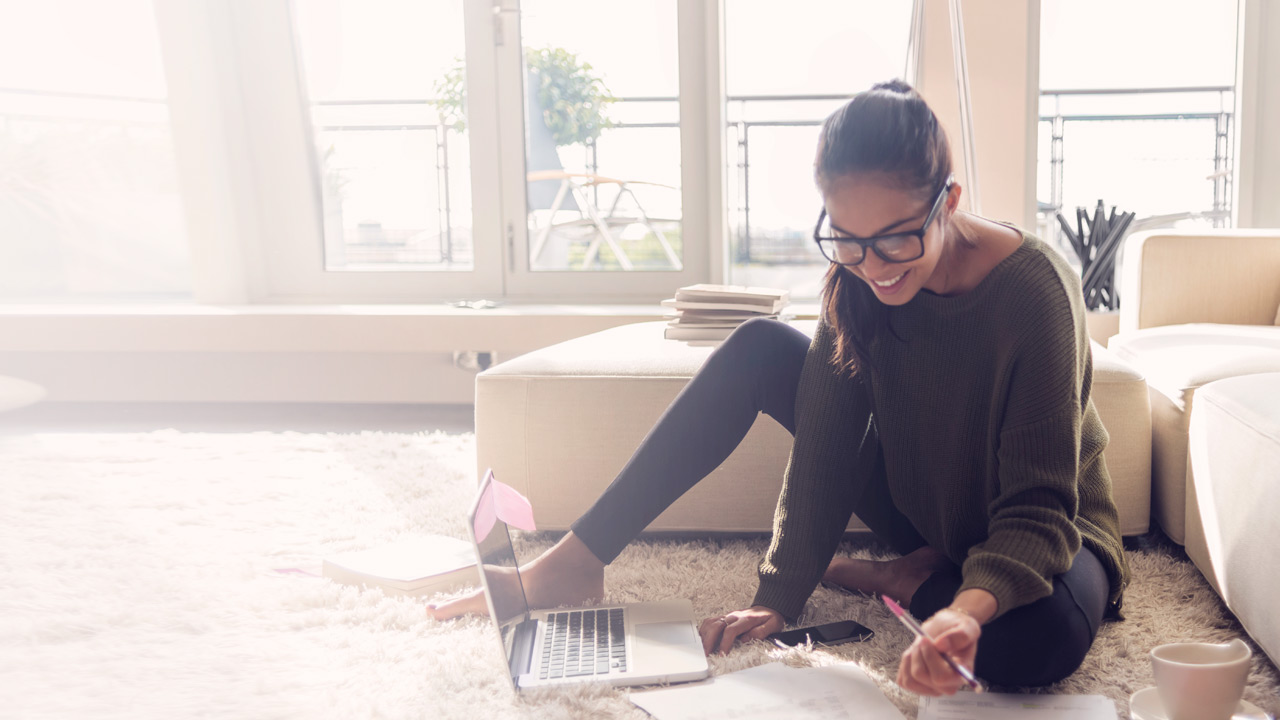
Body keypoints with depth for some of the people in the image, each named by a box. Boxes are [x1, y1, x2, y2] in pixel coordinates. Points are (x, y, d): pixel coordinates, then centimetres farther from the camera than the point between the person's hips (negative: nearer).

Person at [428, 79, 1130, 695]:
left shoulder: (1033, 288, -30)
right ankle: (577, 561, -11)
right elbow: (825, 447, -15)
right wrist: (779, 595, -24)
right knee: (759, 349, -11)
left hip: (1035, 538, -4)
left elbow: (1038, 510, -32)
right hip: (920, 507, 4)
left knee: (1041, 642, -42)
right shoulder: (858, 277, -15)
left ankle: (903, 580, -8)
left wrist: (968, 609, -51)